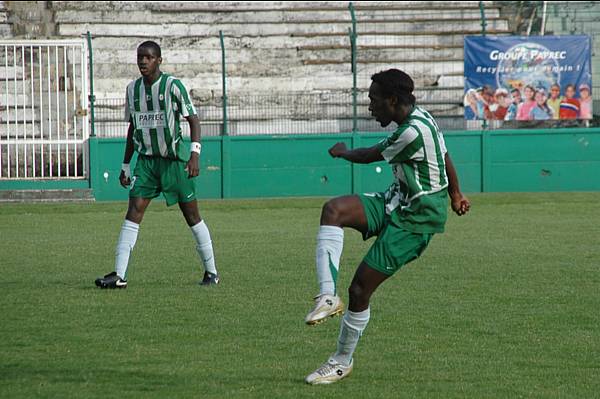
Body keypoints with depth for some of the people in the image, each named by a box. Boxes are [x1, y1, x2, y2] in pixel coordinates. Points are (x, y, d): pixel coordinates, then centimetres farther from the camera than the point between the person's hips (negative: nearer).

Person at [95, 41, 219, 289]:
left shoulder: (172, 86, -9)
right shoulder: (133, 89, 8)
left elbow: (193, 120, -9)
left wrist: (195, 153, -22)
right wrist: (125, 166, 17)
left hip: (174, 161, -4)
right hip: (146, 160, 4)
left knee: (191, 215, 2)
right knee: (133, 212, -9)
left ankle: (211, 272, 15)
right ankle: (119, 275, -14)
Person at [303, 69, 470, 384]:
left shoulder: (413, 132, -25)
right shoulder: (419, 119, 6)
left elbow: (369, 156, -10)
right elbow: (445, 157, 22)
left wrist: (342, 152, 11)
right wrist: (455, 195, 37)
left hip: (413, 221, -9)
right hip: (395, 203, 9)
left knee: (360, 288, -6)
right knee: (333, 210, -18)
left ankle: (343, 361, 12)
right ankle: (328, 296, -24)